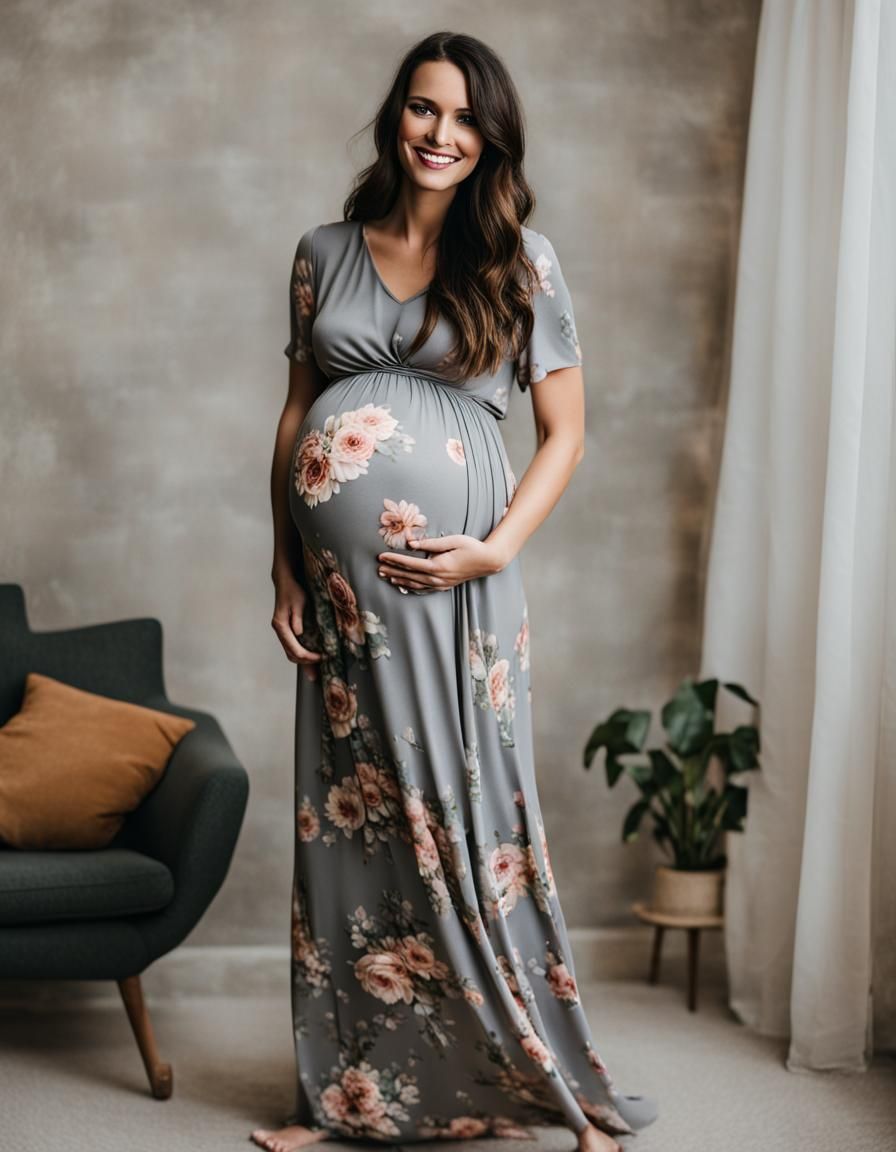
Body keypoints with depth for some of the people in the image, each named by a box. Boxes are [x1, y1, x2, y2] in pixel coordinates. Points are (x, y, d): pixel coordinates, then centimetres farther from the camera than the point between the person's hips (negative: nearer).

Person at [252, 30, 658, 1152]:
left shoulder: (521, 260, 1)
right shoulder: (325, 252, 10)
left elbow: (564, 432, 2)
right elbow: (294, 413, 13)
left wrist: (496, 549, -12)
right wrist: (285, 569, 7)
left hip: (448, 580, -3)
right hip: (338, 583, 4)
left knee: (467, 816, -1)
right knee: (345, 821, 9)